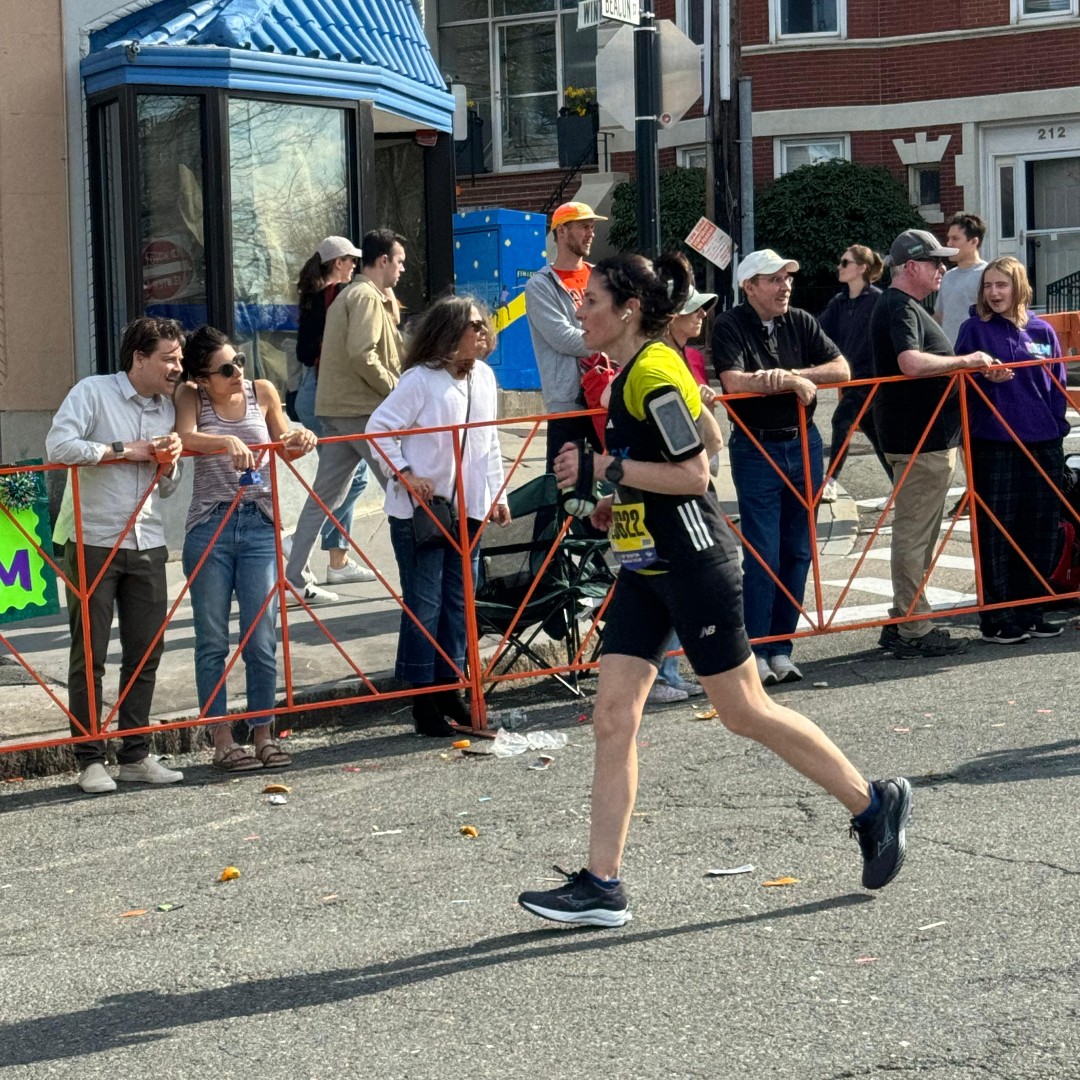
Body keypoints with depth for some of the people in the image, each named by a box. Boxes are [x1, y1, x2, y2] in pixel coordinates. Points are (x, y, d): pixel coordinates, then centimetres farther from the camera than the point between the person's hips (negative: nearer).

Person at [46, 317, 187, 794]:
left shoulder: (167, 407, 12)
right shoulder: (92, 392, -7)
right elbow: (58, 445, -22)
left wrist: (168, 463, -5)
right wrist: (125, 450, -17)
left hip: (147, 546, 6)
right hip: (92, 543, -6)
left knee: (146, 652, 6)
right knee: (89, 654, 0)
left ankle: (136, 755, 16)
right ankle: (90, 759, 6)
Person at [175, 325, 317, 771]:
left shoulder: (262, 392, 5)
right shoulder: (191, 397, -2)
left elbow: (285, 447, 18)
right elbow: (185, 438, -22)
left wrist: (299, 440, -4)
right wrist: (227, 441, -38)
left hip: (260, 526, 2)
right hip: (209, 528, -2)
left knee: (262, 640, 2)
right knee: (213, 642, 4)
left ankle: (263, 735, 12)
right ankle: (222, 741, 10)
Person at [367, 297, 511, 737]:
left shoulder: (484, 377, 6)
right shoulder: (420, 379, -13)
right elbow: (379, 426, -12)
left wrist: (497, 494, 13)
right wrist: (404, 475, -17)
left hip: (467, 508, 6)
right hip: (419, 510, -6)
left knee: (457, 602, 11)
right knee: (423, 607, -1)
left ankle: (449, 691, 22)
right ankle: (423, 702, 7)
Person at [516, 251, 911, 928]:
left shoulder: (655, 373, -15)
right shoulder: (630, 375, 15)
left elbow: (694, 473, -20)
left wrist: (606, 468, -17)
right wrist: (620, 504, 15)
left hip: (693, 564, -10)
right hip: (647, 568, 10)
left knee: (745, 712, 0)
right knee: (613, 715, 2)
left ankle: (875, 804, 17)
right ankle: (601, 886, 3)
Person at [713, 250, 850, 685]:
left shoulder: (800, 323, 6)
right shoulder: (730, 326, -8)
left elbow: (841, 369, -2)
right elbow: (734, 381, -23)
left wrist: (790, 375, -17)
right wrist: (795, 383, -19)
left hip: (803, 444, 5)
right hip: (756, 448, -5)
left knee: (798, 551, 7)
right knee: (763, 556, -6)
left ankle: (780, 648, 15)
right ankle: (754, 651, 1)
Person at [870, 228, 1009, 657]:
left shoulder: (908, 307, 19)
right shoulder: (900, 307, -14)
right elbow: (912, 362, -30)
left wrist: (981, 370, 10)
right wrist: (966, 360, -19)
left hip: (926, 437, 11)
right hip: (918, 440, -11)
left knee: (916, 533, 16)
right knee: (914, 535, -6)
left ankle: (903, 621, 23)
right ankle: (914, 631, -2)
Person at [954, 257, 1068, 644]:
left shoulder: (1042, 331, 8)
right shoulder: (975, 330, 0)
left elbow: (1058, 384, 13)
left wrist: (1057, 425, 5)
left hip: (1043, 447, 4)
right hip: (994, 447, -3)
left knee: (1041, 532, 8)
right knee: (995, 534, -2)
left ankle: (1030, 611, 19)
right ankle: (997, 618, 4)